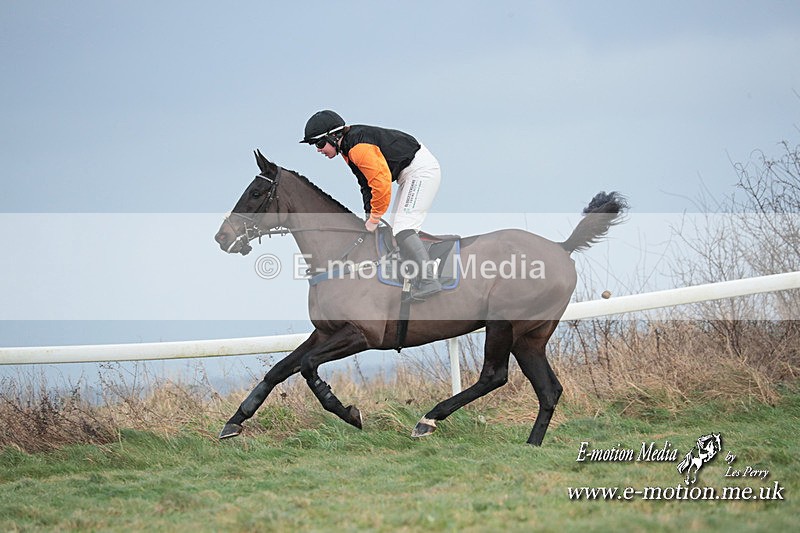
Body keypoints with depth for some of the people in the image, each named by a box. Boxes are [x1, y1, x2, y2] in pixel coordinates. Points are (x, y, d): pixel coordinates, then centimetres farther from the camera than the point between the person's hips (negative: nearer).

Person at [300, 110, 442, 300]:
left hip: (421, 169, -11)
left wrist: (374, 218, -16)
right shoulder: (347, 148, 8)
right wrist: (370, 216, 5)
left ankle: (429, 280, -25)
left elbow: (381, 182, -28)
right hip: (409, 174, 11)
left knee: (403, 228, -19)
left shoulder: (358, 147, -25)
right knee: (397, 229, 15)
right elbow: (367, 183, 14)